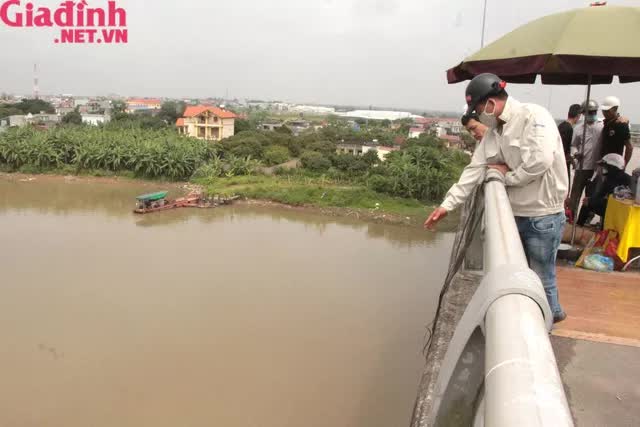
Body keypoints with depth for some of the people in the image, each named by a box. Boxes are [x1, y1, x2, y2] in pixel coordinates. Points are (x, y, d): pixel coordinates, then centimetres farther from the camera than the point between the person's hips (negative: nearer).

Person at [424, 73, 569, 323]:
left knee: (541, 278, 4)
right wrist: (447, 205, -3)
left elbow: (540, 162, -28)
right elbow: (474, 170, 3)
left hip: (543, 215, -7)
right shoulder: (493, 132, 6)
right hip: (515, 213, 8)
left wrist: (507, 176, -11)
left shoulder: (533, 116, -16)